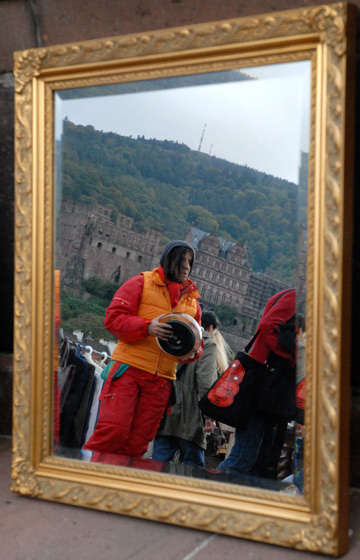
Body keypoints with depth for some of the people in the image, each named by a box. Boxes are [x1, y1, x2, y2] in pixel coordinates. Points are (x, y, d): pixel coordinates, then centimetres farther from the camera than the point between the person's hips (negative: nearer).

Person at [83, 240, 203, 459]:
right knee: (114, 430, -16)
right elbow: (113, 317, -4)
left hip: (162, 379, 5)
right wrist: (147, 327, -20)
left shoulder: (193, 300, 19)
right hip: (129, 368, -5)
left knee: (137, 442, 3)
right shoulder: (142, 283, 4)